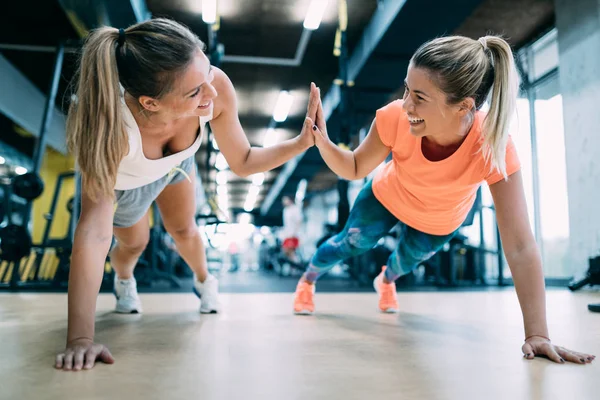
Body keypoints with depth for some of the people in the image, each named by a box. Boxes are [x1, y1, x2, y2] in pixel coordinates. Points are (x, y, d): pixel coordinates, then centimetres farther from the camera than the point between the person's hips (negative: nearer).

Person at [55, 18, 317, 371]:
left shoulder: (215, 86, -40)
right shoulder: (111, 126, -48)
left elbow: (242, 162, -24)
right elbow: (94, 231, -48)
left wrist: (302, 142, -38)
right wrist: (81, 338, -47)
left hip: (176, 162, 2)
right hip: (123, 181, -2)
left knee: (184, 229, 17)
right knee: (134, 243, 20)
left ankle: (204, 281, 51)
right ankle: (124, 280, 58)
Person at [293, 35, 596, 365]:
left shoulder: (493, 146, -43)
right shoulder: (396, 117, -39)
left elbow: (519, 246, -42)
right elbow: (354, 169, -22)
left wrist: (537, 334, -43)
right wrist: (322, 141, -42)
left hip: (439, 222, 0)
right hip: (387, 197, 0)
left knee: (412, 256, 19)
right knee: (352, 243, 7)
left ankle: (386, 280, 59)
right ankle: (307, 280, 42)